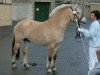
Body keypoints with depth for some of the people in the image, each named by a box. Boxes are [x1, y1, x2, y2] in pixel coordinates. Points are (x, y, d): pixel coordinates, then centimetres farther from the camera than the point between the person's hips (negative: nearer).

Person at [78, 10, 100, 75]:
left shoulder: (95, 24, -20)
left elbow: (90, 35, -23)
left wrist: (82, 30, -15)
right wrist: (84, 29, 10)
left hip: (93, 45, -10)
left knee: (92, 60, -1)